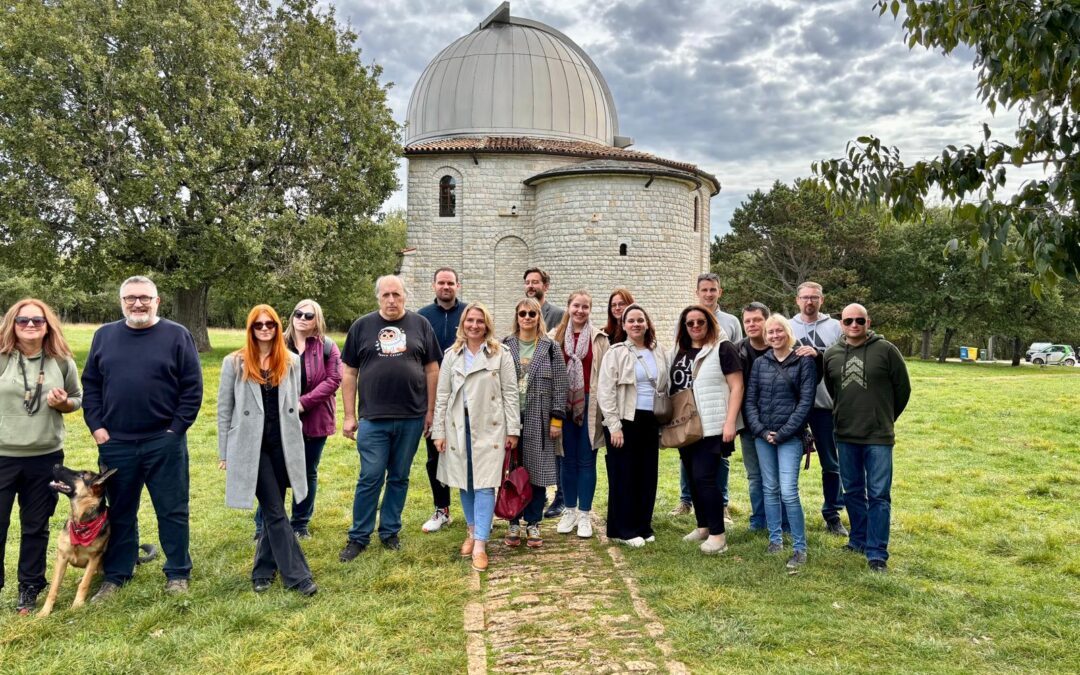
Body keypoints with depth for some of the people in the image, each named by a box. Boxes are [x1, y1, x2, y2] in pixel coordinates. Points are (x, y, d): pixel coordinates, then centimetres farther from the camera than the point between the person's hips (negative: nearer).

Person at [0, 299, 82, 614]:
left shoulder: (62, 362, 1)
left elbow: (77, 399, 12)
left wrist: (63, 403, -9)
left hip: (46, 458, 2)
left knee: (36, 526, 14)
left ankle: (30, 587, 30)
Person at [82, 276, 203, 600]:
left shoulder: (177, 335, -3)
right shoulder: (104, 336, 7)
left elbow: (193, 387, -4)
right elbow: (90, 385, 11)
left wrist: (177, 428, -9)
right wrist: (96, 426, 1)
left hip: (164, 443, -3)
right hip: (115, 443, 3)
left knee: (172, 511, 6)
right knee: (119, 513, 14)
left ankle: (177, 573, 20)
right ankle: (116, 575, 28)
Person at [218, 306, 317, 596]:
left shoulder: (291, 361, 6)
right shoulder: (235, 363, -1)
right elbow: (224, 408, 2)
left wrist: (295, 439, 10)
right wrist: (224, 452, 2)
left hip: (284, 445, 3)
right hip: (251, 446, -3)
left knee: (273, 511, 10)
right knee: (275, 512, -4)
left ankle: (264, 570, 25)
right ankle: (297, 575, 0)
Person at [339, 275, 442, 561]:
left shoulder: (420, 325, 5)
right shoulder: (362, 326, 4)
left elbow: (431, 369, 7)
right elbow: (349, 373, 5)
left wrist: (431, 410, 3)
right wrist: (349, 416, 2)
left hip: (411, 418, 1)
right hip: (373, 419, -1)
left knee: (399, 477, 11)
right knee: (370, 478, 1)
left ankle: (390, 531, 24)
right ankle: (359, 537, 14)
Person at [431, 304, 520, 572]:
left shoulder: (501, 354, 0)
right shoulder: (451, 355, 8)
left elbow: (510, 393, -1)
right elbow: (442, 395, 7)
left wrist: (512, 429, -5)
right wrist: (438, 431, 2)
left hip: (489, 427, -3)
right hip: (458, 426, 3)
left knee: (484, 485, -6)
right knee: (464, 482, 11)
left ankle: (480, 545, -4)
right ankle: (473, 531, 28)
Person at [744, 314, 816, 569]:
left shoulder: (803, 361, -2)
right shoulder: (759, 363, 9)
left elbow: (806, 401, -7)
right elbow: (750, 400, 7)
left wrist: (783, 433, -11)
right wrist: (761, 431, -6)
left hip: (790, 436, -4)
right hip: (762, 435, 4)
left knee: (788, 492, -11)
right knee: (770, 489, 10)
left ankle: (800, 548, -1)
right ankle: (775, 539, 22)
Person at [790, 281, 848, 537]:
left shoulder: (835, 327, 3)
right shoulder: (787, 327, 6)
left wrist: (818, 353, -22)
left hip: (825, 403, 0)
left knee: (831, 463, 8)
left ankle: (832, 515, 21)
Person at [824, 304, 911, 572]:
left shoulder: (886, 350, -7)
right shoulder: (831, 354, 3)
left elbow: (902, 388, 1)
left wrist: (885, 418, 10)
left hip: (879, 437, -4)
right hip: (846, 435, 4)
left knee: (879, 495, -1)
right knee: (853, 491, 15)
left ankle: (877, 553, 4)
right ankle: (858, 540, 30)